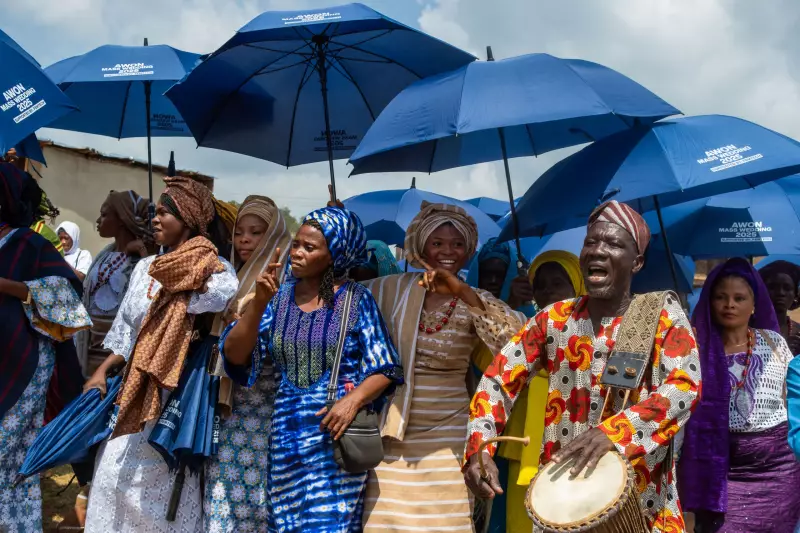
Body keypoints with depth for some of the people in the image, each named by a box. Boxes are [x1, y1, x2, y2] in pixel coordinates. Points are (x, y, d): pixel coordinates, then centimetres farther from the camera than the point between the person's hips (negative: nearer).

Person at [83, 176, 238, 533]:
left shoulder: (211, 267, -5)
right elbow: (127, 330, 16)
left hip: (178, 391, -6)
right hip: (136, 390, 6)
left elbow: (228, 294, -28)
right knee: (118, 470, 5)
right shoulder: (146, 267, 13)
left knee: (163, 478, -1)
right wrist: (102, 371, 8)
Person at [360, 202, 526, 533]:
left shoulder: (475, 302, -2)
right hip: (391, 432, 1)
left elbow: (516, 338, -20)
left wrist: (463, 293, -29)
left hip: (446, 437, -1)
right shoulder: (394, 289, 2)